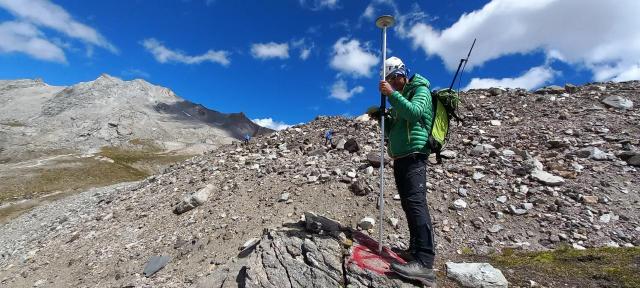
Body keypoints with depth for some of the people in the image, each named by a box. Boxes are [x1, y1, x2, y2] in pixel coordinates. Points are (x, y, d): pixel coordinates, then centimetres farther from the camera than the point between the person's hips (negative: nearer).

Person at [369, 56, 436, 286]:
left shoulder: (420, 89, 3)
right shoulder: (400, 98, 26)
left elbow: (414, 112, -20)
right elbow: (391, 131, 21)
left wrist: (392, 94, -19)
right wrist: (381, 116, 5)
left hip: (413, 155, -9)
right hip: (400, 157, 9)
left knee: (416, 202, -19)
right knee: (409, 204, 9)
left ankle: (424, 263, -20)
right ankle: (416, 250, 18)